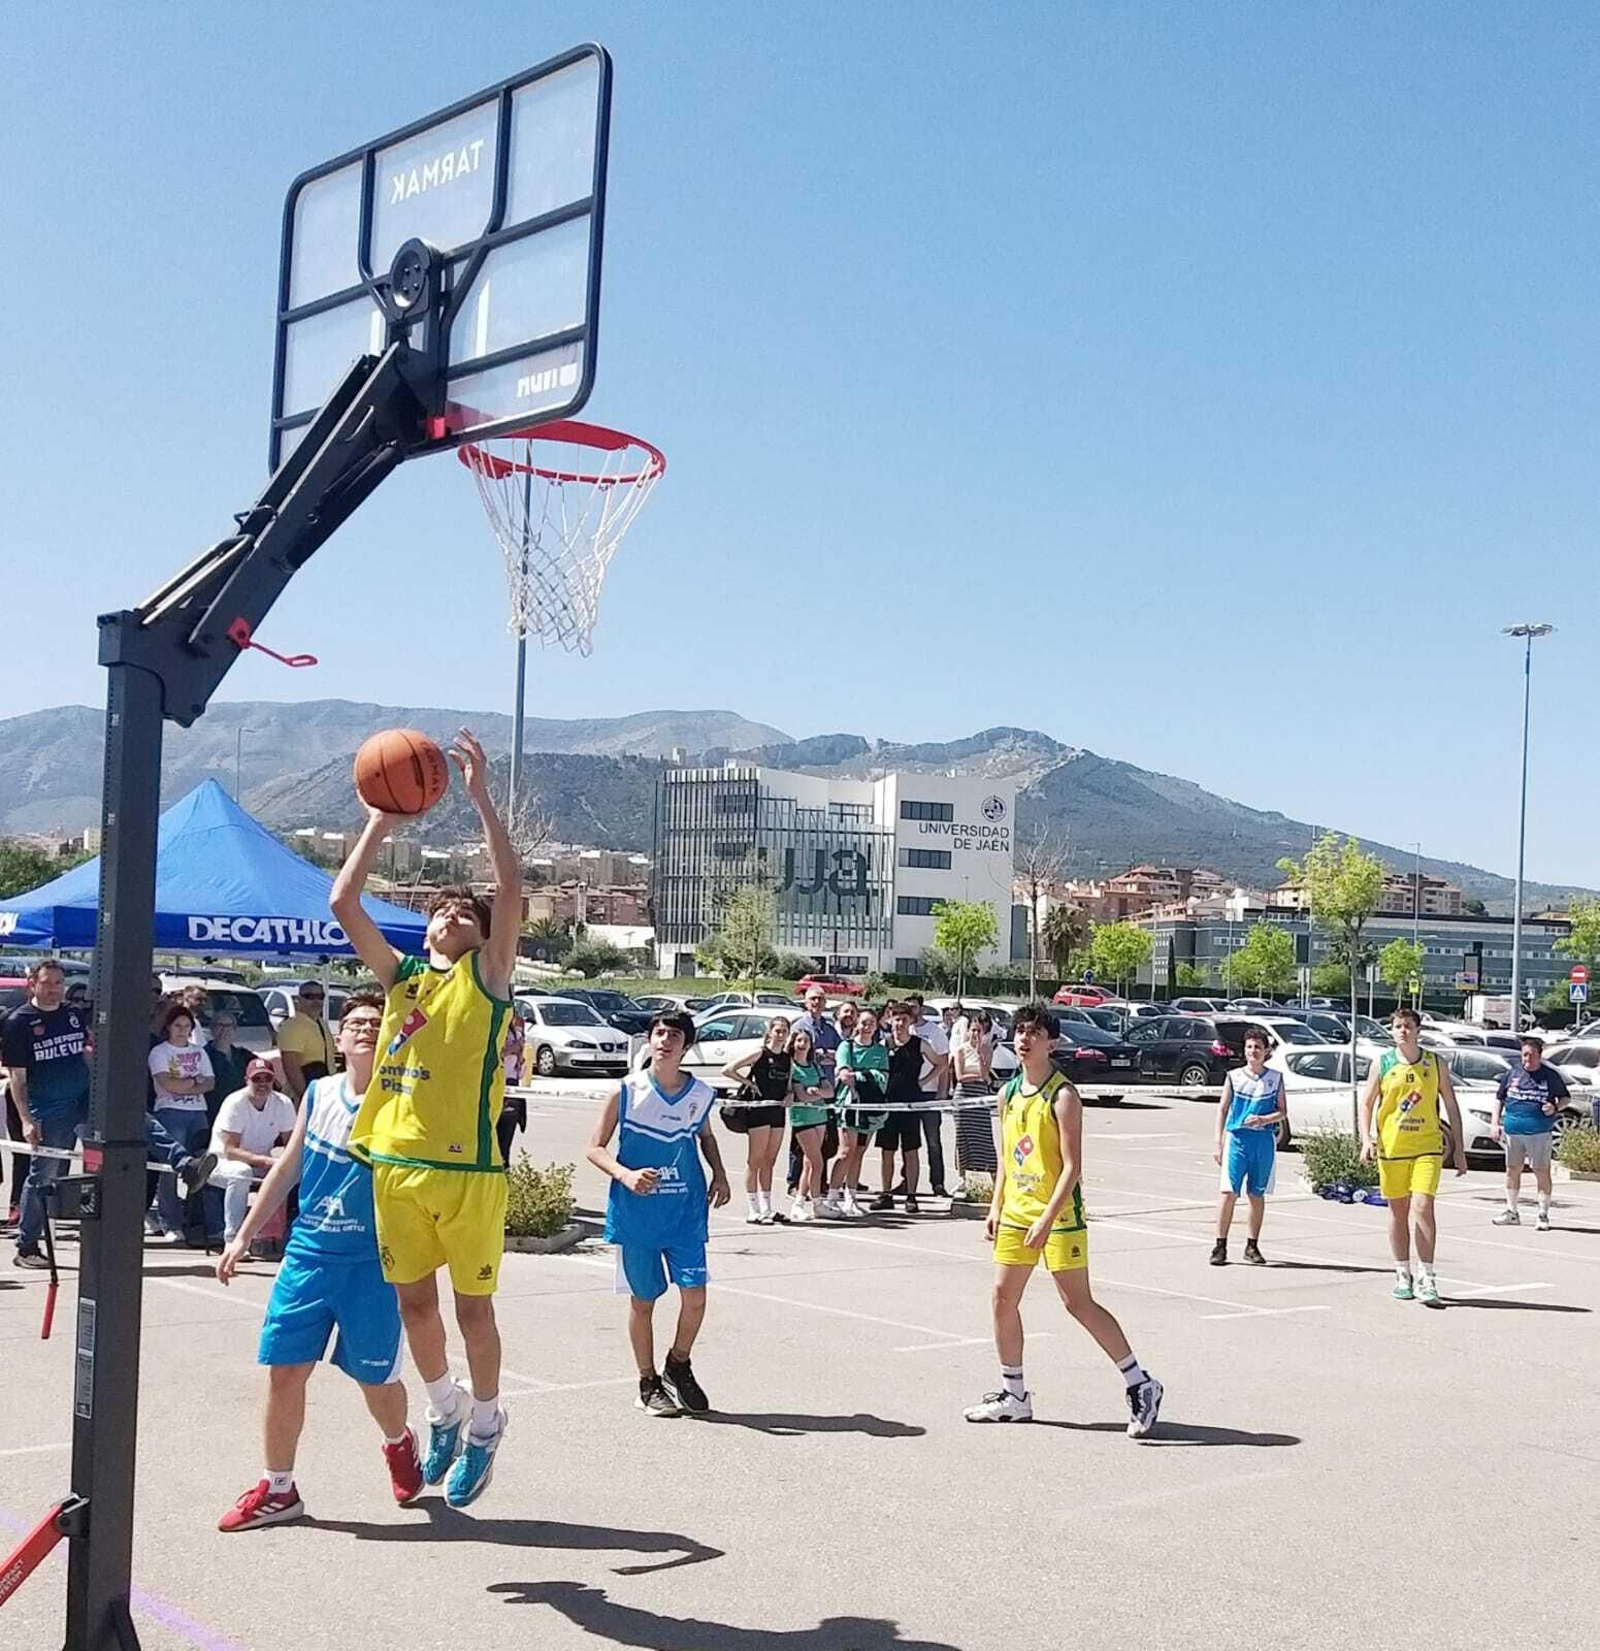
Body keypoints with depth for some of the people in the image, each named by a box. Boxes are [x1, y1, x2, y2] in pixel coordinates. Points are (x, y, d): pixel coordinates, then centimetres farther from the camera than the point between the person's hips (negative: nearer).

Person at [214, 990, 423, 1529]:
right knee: (284, 1368, 3)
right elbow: (287, 1167, 12)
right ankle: (276, 1489, 19)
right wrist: (244, 1236, 12)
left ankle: (399, 1444, 41)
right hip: (307, 1253, 3)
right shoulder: (318, 1094, 4)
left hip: (371, 1262, -3)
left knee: (376, 1378, 9)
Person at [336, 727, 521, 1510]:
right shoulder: (400, 975, 12)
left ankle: (485, 1427, 23)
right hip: (395, 1161, 4)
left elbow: (512, 889, -12)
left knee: (472, 1305, 5)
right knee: (414, 1300, 14)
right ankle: (445, 1412, 35)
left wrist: (480, 798, -13)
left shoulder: (488, 973, 3)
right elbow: (343, 903, 5)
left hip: (467, 1165, -4)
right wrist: (382, 819, 2)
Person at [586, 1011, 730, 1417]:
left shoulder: (701, 1095, 1)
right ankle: (648, 1383, 25)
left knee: (694, 1295, -3)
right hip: (636, 1212, -2)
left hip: (687, 1211, 2)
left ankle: (678, 1366, 24)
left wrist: (719, 1174, 7)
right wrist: (625, 1175, -22)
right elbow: (595, 1148, -5)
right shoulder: (626, 1091, -8)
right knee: (643, 1298, 7)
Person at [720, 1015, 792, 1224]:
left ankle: (766, 1208, 16)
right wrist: (749, 1083, -10)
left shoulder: (788, 1059, 12)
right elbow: (727, 1070, -8)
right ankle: (753, 1210, 1)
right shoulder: (760, 1053, -6)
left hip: (778, 1110, 6)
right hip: (759, 1109, -6)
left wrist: (789, 1097, 0)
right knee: (755, 1161, -2)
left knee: (769, 1161, 10)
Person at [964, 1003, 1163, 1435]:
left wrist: (1047, 1219, -23)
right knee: (1003, 1297, 6)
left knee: (1078, 1303, -6)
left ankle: (1141, 1385, 6)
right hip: (1015, 1213, 7)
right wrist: (996, 1207, 11)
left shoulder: (1062, 1096, -13)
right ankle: (1013, 1395, 18)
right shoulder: (1008, 1094, 9)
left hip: (1059, 1215, -7)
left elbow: (1072, 1166, -17)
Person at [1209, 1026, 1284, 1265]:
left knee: (1257, 1195, 9)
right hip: (1237, 1138, -1)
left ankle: (1252, 1246, 19)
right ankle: (1220, 1246, -4)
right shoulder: (1233, 1077, 5)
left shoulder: (1275, 1078, 7)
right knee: (1228, 1192, -9)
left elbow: (1282, 1111, 9)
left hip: (1265, 1140, 1)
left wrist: (1263, 1119, -11)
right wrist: (1219, 1144, 0)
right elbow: (1222, 1110, 6)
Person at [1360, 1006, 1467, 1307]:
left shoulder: (1435, 1064, 3)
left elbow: (1451, 1106, 8)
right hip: (1391, 1147, 1)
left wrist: (1459, 1148, 5)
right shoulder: (1383, 1064, 3)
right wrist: (1367, 1139, -7)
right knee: (1398, 1212, 8)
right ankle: (1402, 1276, 21)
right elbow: (1366, 1103, 7)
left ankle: (1425, 1279, -9)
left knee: (1423, 1207, -14)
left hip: (1427, 1146, -1)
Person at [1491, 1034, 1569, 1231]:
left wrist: (1555, 1107, -10)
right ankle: (1511, 1212, 22)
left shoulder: (1551, 1076, 2)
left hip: (1540, 1133, -3)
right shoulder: (1513, 1074, 9)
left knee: (1542, 1172, -5)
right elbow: (1499, 1098, 15)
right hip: (1513, 1131, 4)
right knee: (1512, 1171, 10)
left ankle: (1543, 1215, 3)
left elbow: (1565, 1097, 12)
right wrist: (1495, 1122, 7)